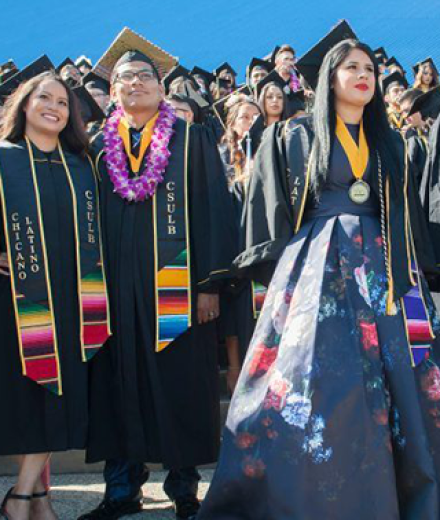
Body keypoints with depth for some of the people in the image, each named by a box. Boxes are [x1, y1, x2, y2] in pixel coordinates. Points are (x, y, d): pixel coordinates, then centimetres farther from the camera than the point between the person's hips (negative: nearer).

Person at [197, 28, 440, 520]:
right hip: (316, 268, -4)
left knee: (390, 380, 0)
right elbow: (274, 213, 3)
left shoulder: (390, 144, 16)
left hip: (381, 268, 4)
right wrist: (277, 268, -4)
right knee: (313, 383, -10)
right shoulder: (294, 137, 5)